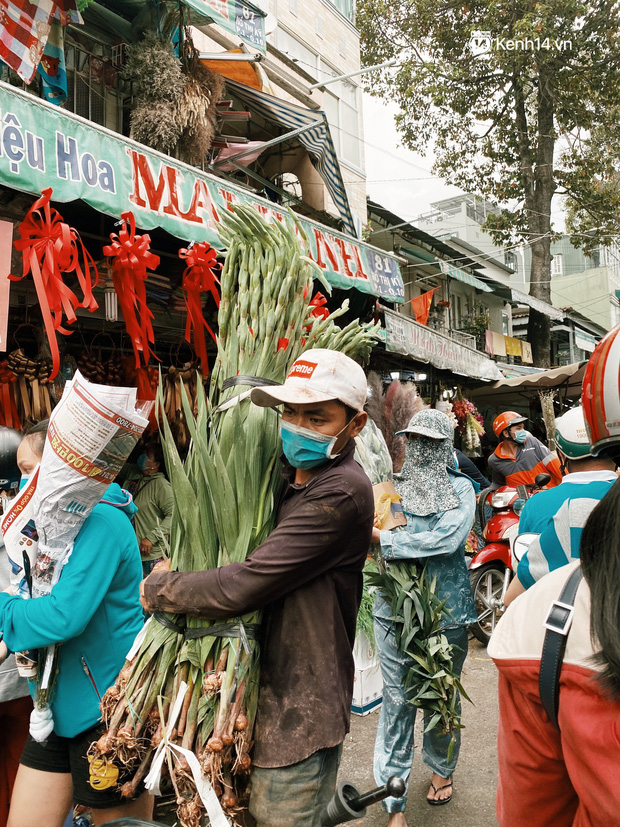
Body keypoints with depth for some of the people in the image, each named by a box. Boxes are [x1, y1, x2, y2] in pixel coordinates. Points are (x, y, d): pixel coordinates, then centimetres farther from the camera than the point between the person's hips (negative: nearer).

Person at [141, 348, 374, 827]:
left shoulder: (341, 493, -23)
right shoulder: (291, 476, 7)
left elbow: (239, 589, -24)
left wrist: (155, 589, -10)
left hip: (299, 713, -8)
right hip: (267, 690, 9)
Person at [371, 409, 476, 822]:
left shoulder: (460, 488, -3)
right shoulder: (394, 487, 6)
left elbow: (448, 538, -19)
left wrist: (383, 538, -18)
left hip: (447, 608, -1)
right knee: (396, 700, 3)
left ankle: (442, 769, 43)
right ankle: (395, 805, 14)